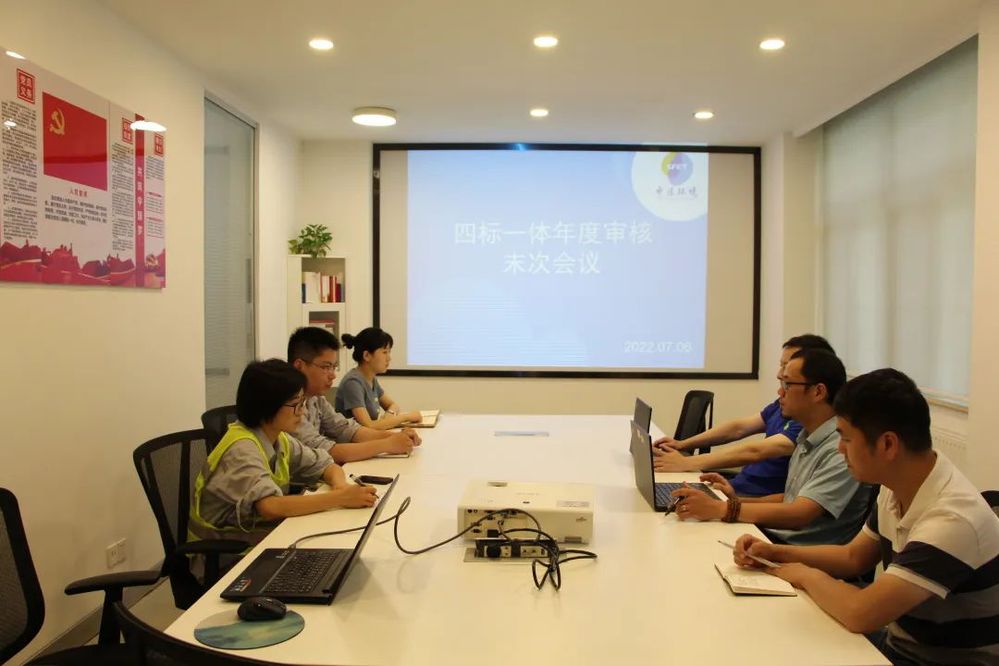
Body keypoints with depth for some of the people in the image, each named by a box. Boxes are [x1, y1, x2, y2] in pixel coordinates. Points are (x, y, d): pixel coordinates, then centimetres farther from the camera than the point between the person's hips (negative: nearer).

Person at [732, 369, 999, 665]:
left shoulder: (953, 519, -31)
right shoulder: (895, 489, -3)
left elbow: (859, 613, -34)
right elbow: (853, 557, 12)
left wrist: (807, 575, -14)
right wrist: (776, 552, -1)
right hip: (898, 641, 7)